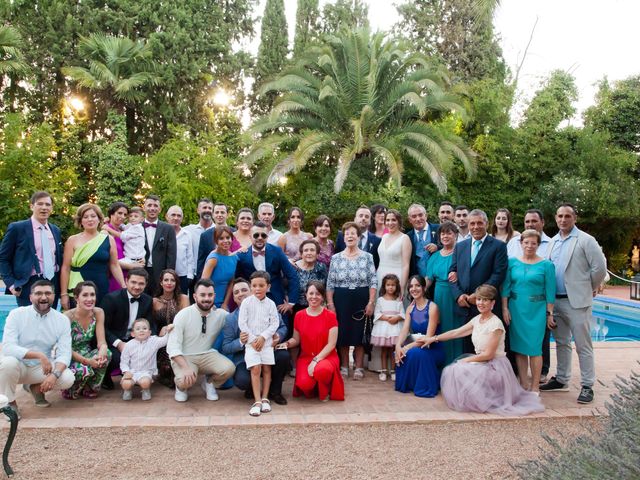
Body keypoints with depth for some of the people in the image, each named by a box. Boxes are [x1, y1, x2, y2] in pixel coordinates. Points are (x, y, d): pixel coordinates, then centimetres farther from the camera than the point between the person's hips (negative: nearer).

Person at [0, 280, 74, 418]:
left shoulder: (62, 320, -7)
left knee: (68, 378, -23)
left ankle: (36, 387, 10)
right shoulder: (16, 314, -13)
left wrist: (55, 374, -33)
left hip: (42, 367, 2)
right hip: (17, 365, -2)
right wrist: (39, 355, -33)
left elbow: (64, 353, -13)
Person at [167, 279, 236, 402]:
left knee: (229, 368, -24)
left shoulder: (221, 315, -3)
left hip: (207, 355, 3)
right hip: (184, 357, -3)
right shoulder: (183, 315, -12)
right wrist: (185, 367, -29)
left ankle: (208, 383, 9)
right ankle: (182, 386, 7)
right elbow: (173, 346, -14)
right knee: (186, 380, -33)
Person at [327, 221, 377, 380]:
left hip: (361, 300, -1)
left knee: (359, 333, 2)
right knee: (341, 333, 4)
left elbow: (373, 282, 0)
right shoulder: (336, 258, 5)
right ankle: (344, 366, 17)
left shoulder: (367, 257, 3)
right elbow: (330, 283, 5)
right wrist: (330, 303, -2)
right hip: (341, 300, 1)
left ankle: (359, 367, 14)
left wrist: (371, 302, -8)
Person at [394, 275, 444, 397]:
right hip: (416, 345, 5)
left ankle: (426, 387, -11)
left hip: (433, 350, -5)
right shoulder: (410, 308, 7)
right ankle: (406, 384, -1)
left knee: (415, 352, -34)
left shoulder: (432, 307, -13)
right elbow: (404, 330, -5)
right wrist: (398, 346, -27)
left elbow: (429, 337, -20)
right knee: (401, 353, -25)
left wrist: (407, 347, -30)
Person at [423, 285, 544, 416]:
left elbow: (488, 354, -19)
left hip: (495, 367, -7)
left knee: (460, 373, -24)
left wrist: (465, 360, -13)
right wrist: (434, 338, 13)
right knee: (450, 370, -7)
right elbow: (456, 332, 12)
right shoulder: (477, 319, 5)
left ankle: (486, 403, -4)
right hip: (482, 363, 7)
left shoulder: (495, 324, -19)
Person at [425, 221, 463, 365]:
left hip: (456, 298, -4)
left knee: (455, 330, 0)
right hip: (439, 298, 4)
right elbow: (429, 279, 11)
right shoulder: (435, 256, 13)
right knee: (441, 331, 7)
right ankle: (441, 364, 17)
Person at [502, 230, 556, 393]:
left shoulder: (546, 265, -1)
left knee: (534, 347, -1)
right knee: (519, 346, 7)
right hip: (515, 309, 2)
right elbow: (506, 287, 4)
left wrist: (549, 313, -3)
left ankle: (535, 386, 10)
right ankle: (523, 384, 17)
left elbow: (550, 292, -1)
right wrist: (505, 308, -1)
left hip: (536, 310, -2)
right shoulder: (512, 262, 4)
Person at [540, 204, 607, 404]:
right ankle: (561, 380, 27)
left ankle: (587, 386, 7)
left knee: (583, 345, 0)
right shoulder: (553, 242, 11)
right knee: (561, 343, 16)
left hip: (577, 301, -6)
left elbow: (600, 267, -9)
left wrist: (590, 289, 1)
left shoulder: (585, 240, -7)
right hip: (556, 300, 6)